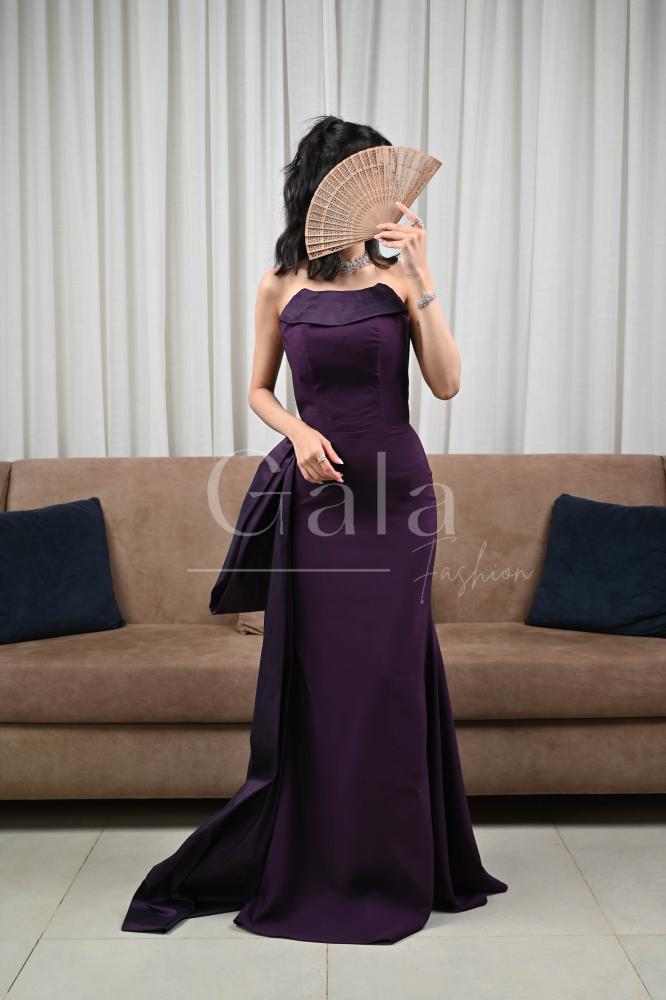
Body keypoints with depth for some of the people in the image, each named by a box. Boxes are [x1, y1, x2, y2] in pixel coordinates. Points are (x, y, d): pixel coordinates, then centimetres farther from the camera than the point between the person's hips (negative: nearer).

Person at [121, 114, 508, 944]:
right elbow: (258, 390, 11)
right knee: (310, 677, 6)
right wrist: (298, 431, -9)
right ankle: (303, 866, 26)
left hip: (395, 489, 0)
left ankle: (388, 870, 23)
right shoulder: (280, 285, 5)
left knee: (388, 673, 4)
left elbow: (447, 383, -6)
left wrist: (421, 273, -12)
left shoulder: (400, 273, 4)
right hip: (315, 492, 0)